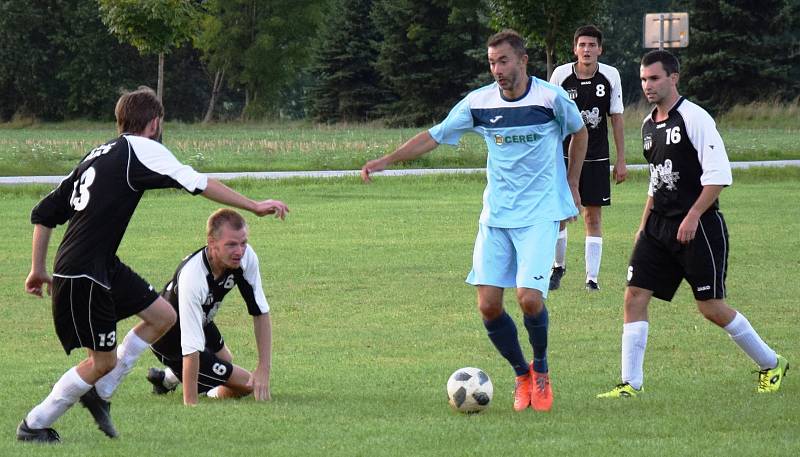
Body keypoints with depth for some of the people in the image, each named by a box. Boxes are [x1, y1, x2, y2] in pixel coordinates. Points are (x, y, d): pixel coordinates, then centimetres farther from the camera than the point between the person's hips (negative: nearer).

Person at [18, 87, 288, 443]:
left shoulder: (97, 156, 15)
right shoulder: (141, 149, -9)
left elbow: (44, 213, 15)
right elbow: (197, 183, -14)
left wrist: (39, 268, 20)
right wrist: (255, 207, -9)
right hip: (83, 276, -9)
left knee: (163, 316, 12)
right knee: (102, 361, -1)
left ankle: (99, 393, 18)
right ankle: (34, 425, 12)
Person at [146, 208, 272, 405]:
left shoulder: (246, 256, -23)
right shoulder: (192, 277, -42)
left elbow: (261, 312, -13)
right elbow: (191, 349, -42)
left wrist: (264, 369, -21)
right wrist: (191, 405, -40)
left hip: (203, 322, 7)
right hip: (172, 342, -7)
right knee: (247, 384, -6)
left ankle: (168, 377, 41)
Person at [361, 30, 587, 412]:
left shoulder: (551, 98, -8)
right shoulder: (479, 102, -1)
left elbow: (579, 132, 11)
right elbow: (433, 136, 7)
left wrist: (571, 187, 12)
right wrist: (386, 161, -1)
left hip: (540, 214, -3)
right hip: (495, 216, 4)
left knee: (529, 298, -18)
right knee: (488, 305, -5)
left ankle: (541, 370, 10)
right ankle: (522, 376, 18)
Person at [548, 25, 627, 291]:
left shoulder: (610, 76, -2)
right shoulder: (561, 75, -5)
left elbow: (616, 119, 5)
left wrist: (621, 160, 4)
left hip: (596, 159, 1)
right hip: (564, 156, -1)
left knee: (593, 216, 2)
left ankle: (592, 277, 6)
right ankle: (558, 267, 18)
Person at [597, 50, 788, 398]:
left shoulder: (694, 118, -12)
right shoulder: (649, 126, 13)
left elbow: (719, 175, -17)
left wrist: (692, 217, -21)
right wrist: (644, 226, 19)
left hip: (698, 226, -7)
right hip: (659, 226, 8)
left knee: (711, 306, -3)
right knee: (635, 296, -4)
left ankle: (771, 366, 16)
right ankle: (630, 384, -3)